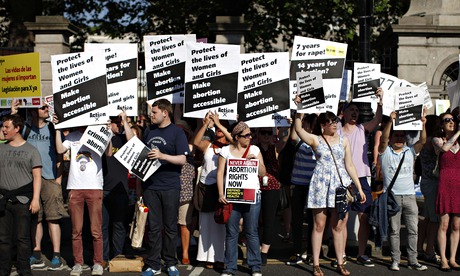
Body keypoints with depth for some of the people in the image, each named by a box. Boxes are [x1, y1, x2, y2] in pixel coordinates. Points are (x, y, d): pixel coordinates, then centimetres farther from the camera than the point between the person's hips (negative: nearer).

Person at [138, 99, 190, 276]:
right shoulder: (150, 132, 13)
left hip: (170, 187, -4)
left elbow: (182, 160, -11)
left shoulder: (177, 132, -3)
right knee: (153, 227, 6)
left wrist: (162, 155, -25)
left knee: (170, 227, 5)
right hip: (150, 186, 4)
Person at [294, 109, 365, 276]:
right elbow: (298, 129, -13)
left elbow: (349, 166, 12)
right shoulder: (315, 140, 3)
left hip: (340, 184, 2)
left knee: (338, 226, 5)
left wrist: (359, 188, 9)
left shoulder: (343, 141, 11)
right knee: (319, 225, 1)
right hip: (321, 185, -2)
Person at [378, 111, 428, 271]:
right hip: (392, 196, -3)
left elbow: (422, 141, -1)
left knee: (413, 230, 3)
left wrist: (422, 125, -17)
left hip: (409, 196, 3)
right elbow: (383, 138, -14)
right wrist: (391, 121, -26)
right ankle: (395, 260, 9)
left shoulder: (410, 152, 12)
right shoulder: (385, 152, 3)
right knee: (394, 230, 2)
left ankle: (413, 261, 9)